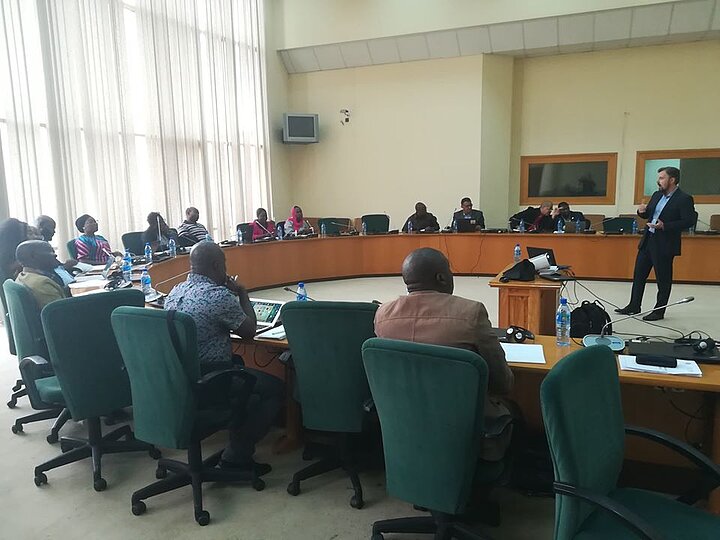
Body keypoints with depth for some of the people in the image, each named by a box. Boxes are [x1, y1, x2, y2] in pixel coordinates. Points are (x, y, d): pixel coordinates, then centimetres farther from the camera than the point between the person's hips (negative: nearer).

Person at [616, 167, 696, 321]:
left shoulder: (684, 199, -10)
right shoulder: (657, 195, 12)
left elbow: (689, 221, -16)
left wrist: (665, 226, -24)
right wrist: (642, 211, -2)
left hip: (664, 244, -8)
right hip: (647, 240, 8)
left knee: (663, 279, 3)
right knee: (639, 274, 12)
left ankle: (659, 311, 14)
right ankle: (634, 306, 23)